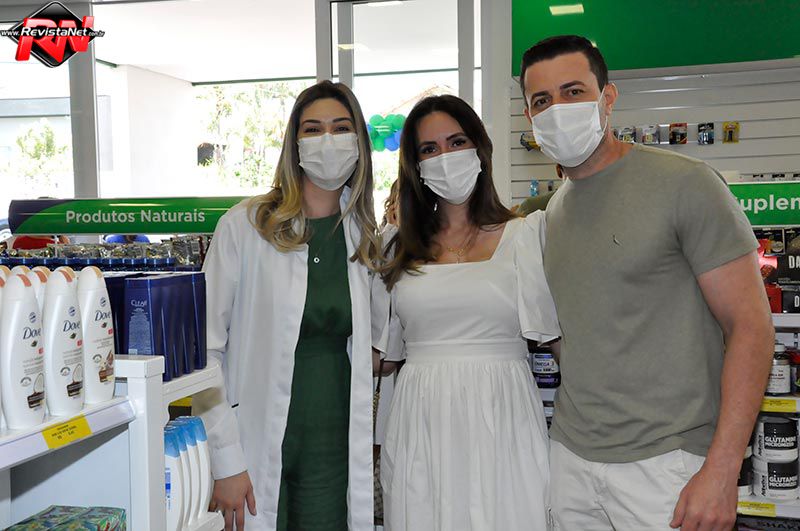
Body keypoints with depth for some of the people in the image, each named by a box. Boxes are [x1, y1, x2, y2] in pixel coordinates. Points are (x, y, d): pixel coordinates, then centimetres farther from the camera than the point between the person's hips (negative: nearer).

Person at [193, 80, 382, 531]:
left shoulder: (364, 238, 6)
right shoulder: (246, 226, -8)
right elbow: (205, 348, -8)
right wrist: (226, 460, -12)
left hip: (337, 450, 4)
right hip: (260, 446, -3)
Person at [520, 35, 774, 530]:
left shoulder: (684, 183, -11)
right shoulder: (554, 210, 9)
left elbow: (751, 327, -14)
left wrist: (721, 471, -19)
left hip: (665, 464, -5)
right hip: (570, 454, 6)